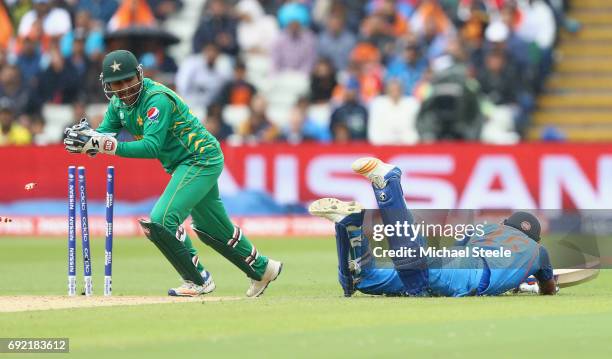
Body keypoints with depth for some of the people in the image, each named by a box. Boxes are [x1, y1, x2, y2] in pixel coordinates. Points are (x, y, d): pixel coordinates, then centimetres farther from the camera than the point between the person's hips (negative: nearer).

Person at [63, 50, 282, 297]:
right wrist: (86, 140, -25)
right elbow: (103, 135, -2)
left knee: (161, 221, -20)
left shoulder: (157, 99, -24)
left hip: (202, 160, -10)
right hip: (184, 165, 10)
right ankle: (261, 269, 38)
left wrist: (110, 146, -41)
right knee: (209, 228, 20)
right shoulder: (119, 103, 2)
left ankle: (198, 281, -6)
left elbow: (152, 147, -33)